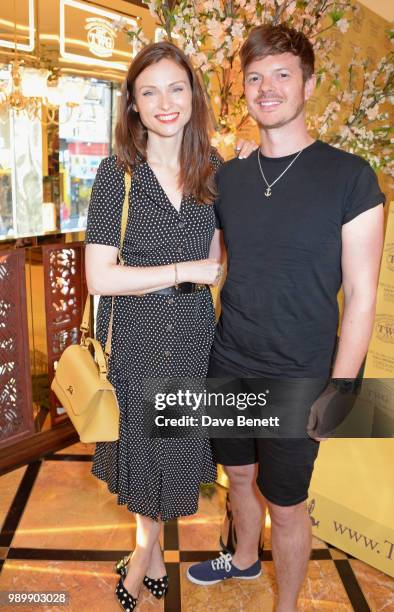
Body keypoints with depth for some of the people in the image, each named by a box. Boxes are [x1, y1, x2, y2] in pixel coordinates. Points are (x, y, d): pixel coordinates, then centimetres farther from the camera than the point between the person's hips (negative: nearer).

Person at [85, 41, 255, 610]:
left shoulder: (212, 167, 1)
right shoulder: (118, 172, -11)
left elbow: (213, 257, 8)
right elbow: (99, 277, -16)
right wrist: (183, 271, -17)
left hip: (194, 330, 3)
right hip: (136, 334, -3)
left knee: (173, 448, 17)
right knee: (144, 443, 14)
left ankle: (146, 552, 46)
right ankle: (152, 555, 45)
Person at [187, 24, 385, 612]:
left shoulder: (349, 177, -11)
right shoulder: (227, 177, 2)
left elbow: (361, 297, -11)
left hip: (296, 382, -4)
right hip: (227, 366, 5)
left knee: (286, 506, 13)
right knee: (240, 475, 24)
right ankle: (244, 558, 54)